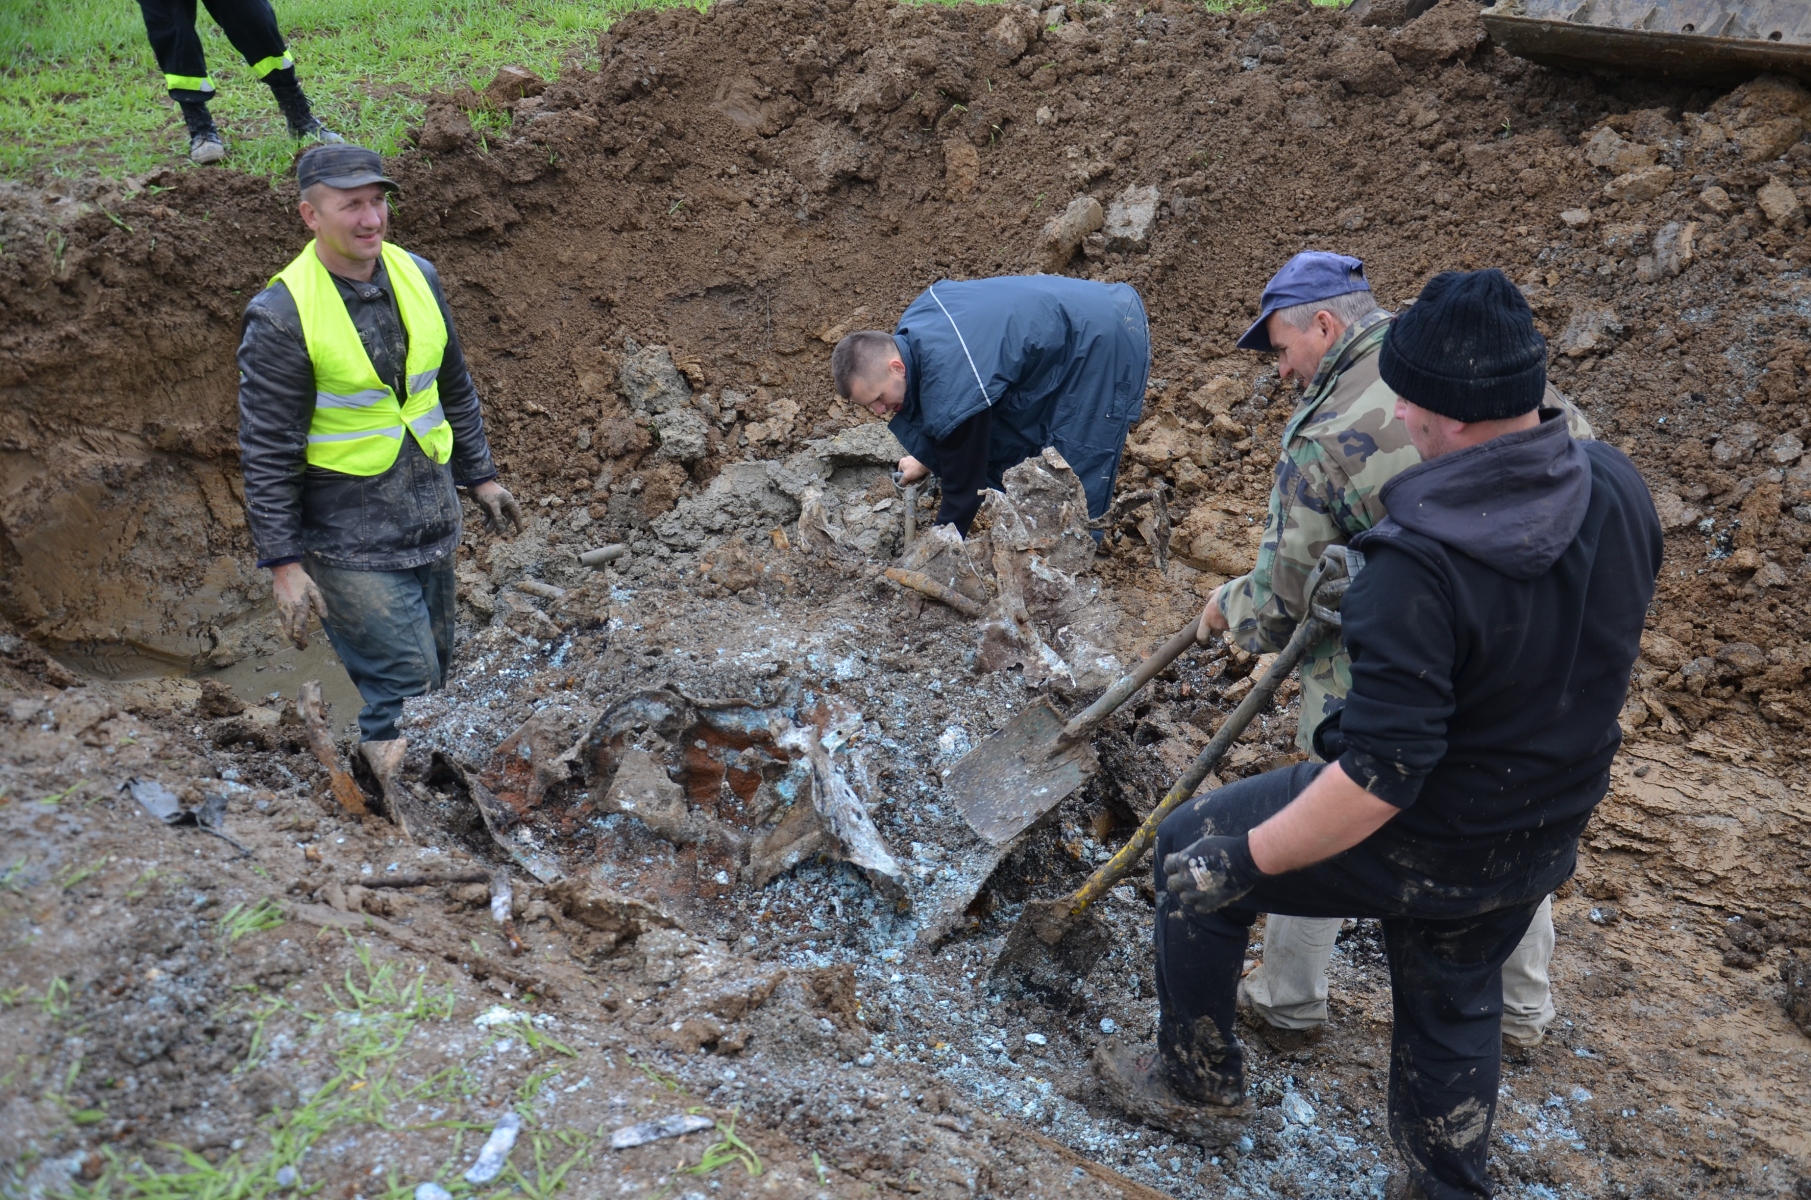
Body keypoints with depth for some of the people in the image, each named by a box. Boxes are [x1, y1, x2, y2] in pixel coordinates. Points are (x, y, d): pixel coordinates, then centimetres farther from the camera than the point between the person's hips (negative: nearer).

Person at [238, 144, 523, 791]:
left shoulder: (417, 275, 3)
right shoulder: (281, 315, -15)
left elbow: (455, 387, 16)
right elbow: (267, 452, -12)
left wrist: (479, 474, 18)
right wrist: (284, 563, -13)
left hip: (433, 518, 6)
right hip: (352, 542, -6)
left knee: (435, 671, 17)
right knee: (402, 689, -4)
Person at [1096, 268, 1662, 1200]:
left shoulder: (1420, 564, -34)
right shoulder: (1619, 490, -10)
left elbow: (1379, 775, -33)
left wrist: (1241, 859, -23)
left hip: (1421, 843, -7)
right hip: (1541, 838, 7)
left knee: (1192, 854, 14)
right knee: (1454, 1001, 29)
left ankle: (1198, 1086, 32)